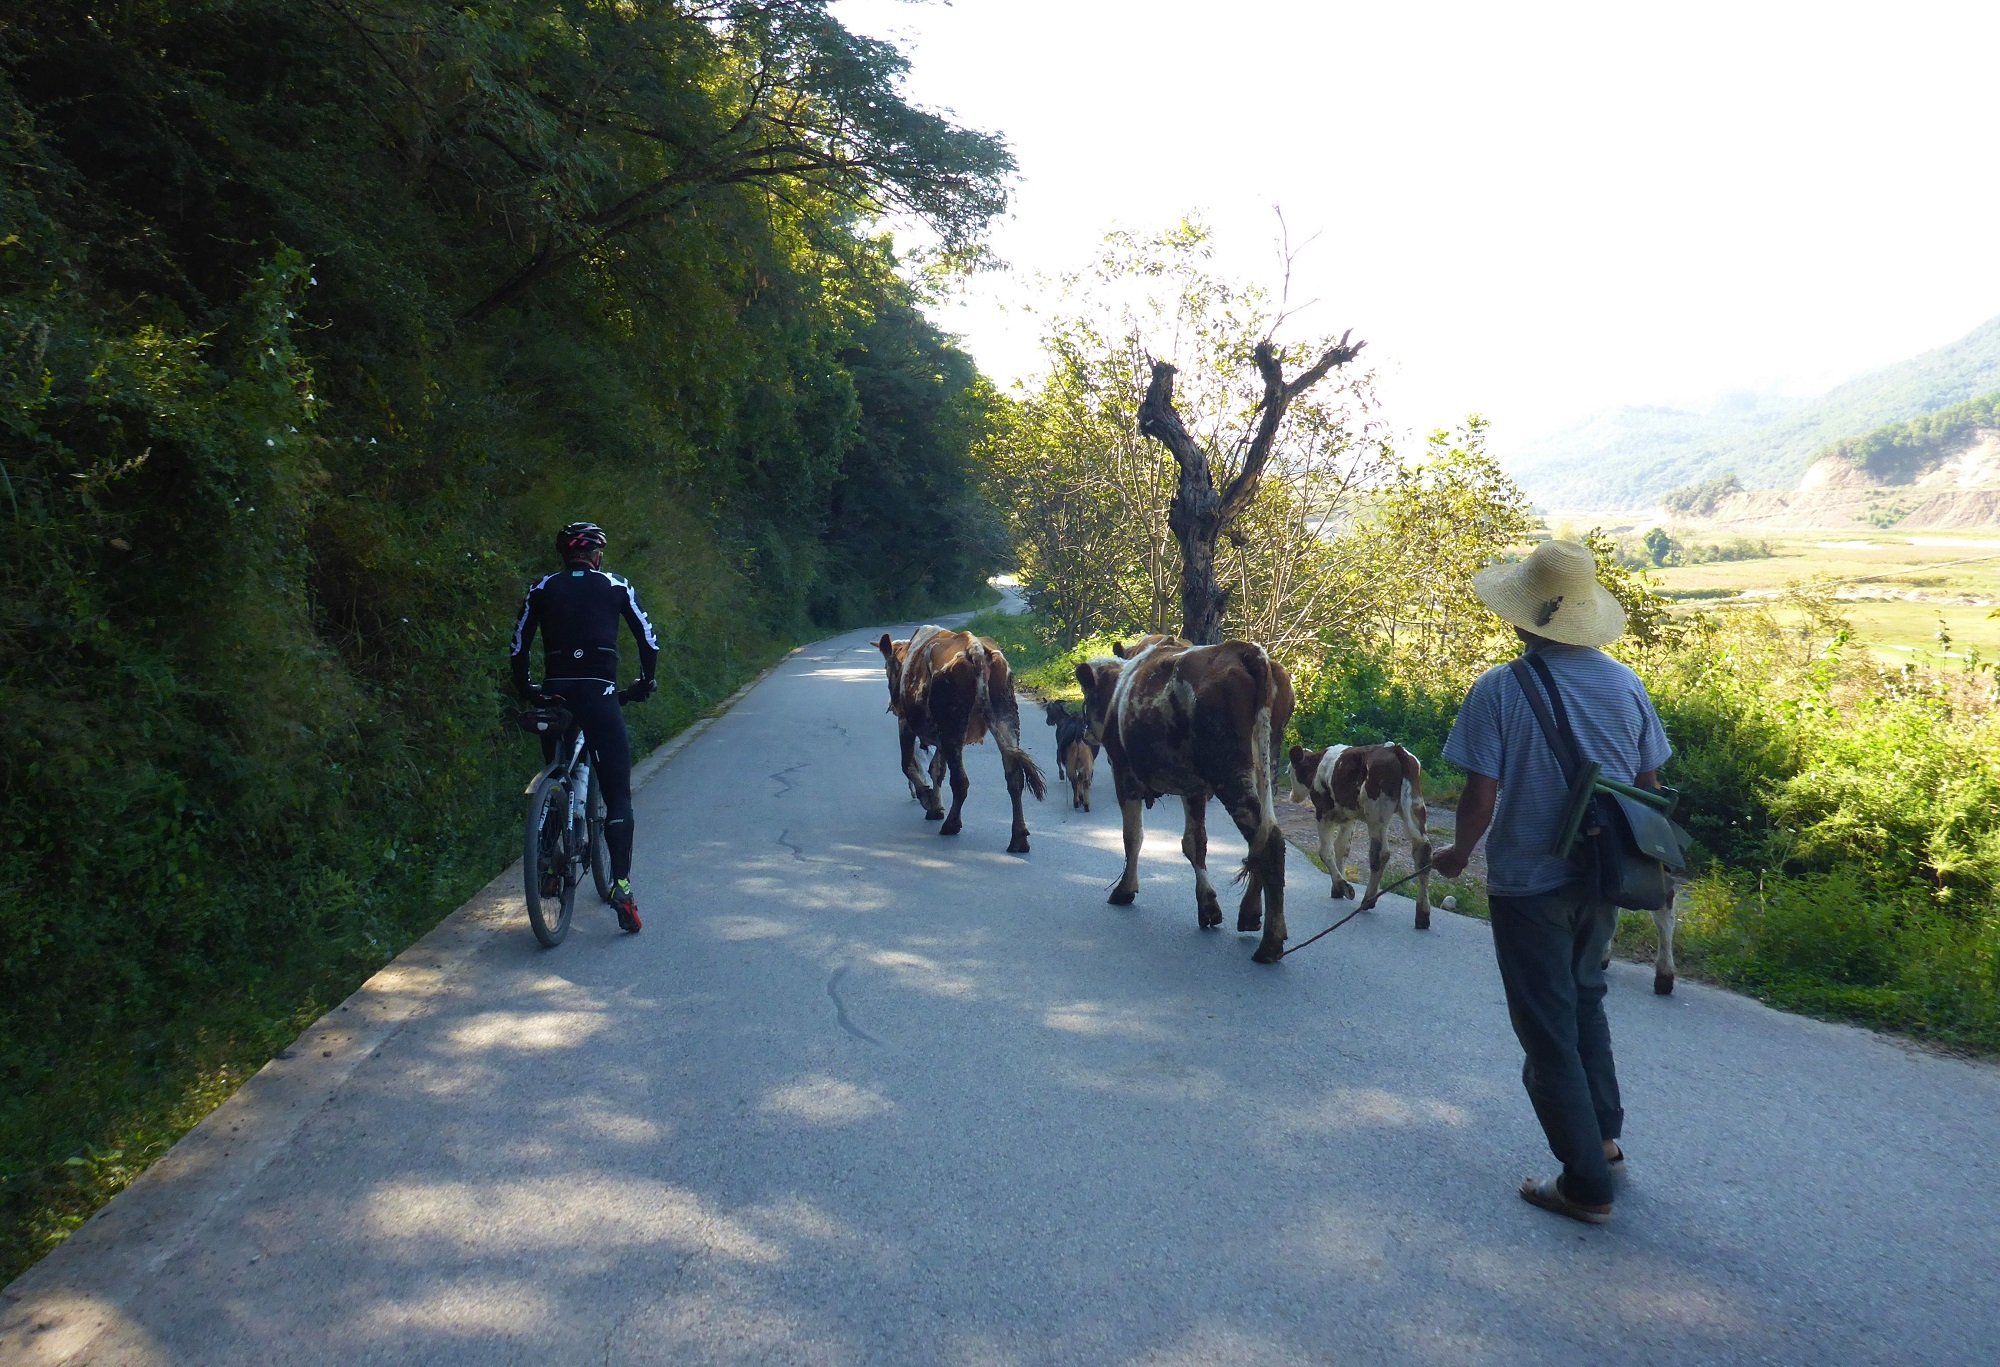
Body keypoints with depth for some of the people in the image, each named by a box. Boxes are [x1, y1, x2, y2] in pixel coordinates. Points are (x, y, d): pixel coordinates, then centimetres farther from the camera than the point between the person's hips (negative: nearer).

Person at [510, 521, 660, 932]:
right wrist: (645, 684, 21)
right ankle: (621, 884, -14)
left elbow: (519, 647, 9)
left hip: (555, 693, 2)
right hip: (599, 694, -2)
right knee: (617, 795, -2)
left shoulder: (543, 589, 12)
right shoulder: (616, 587, 9)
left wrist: (525, 689, 22)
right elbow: (649, 641, 9)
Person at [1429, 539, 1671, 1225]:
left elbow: (1481, 796, -18)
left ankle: (1587, 1184, 15)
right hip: (1603, 878, 5)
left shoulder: (1500, 689, -18)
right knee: (1584, 999, 27)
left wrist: (1458, 855, 1)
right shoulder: (1625, 684, -3)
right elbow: (1649, 784, 4)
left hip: (1528, 884, -5)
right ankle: (1605, 1138, 36)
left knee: (1549, 1029, 7)